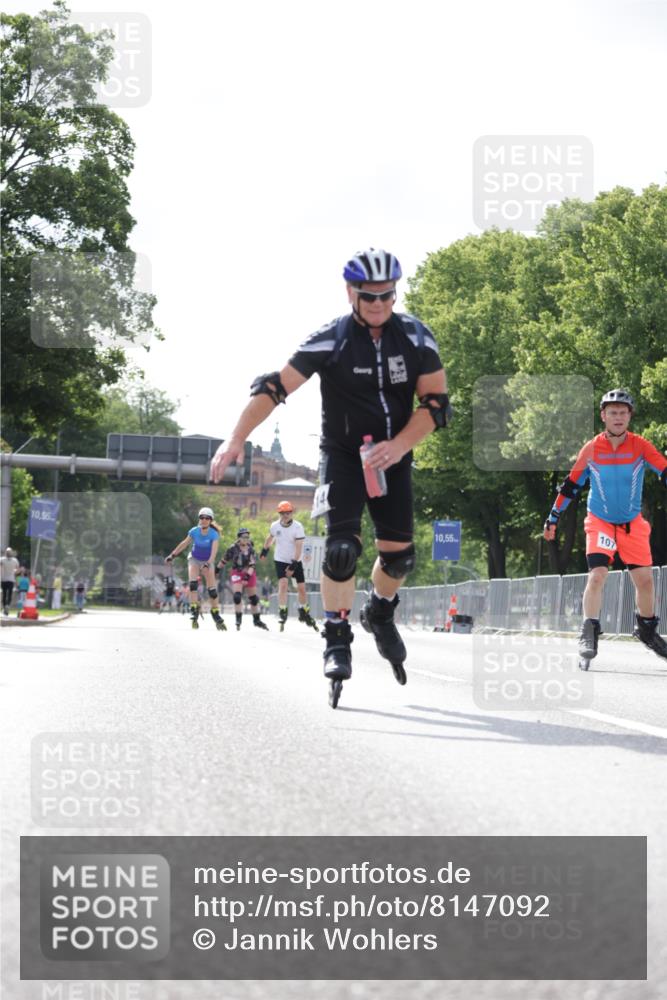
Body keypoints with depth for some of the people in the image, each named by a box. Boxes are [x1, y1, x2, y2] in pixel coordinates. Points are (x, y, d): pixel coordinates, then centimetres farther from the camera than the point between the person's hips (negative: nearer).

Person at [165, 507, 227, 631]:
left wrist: (208, 563, -49)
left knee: (212, 588, -5)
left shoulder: (214, 534, -22)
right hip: (194, 559, 1)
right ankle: (194, 610, -25)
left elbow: (214, 551, -33)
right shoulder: (194, 531, -15)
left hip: (207, 561, -1)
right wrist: (172, 555, 3)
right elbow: (184, 543, -1)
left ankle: (216, 615, 10)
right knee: (192, 582, -23)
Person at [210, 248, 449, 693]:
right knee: (342, 547, -18)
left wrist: (398, 446, -20)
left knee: (399, 552, 2)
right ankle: (337, 641, -8)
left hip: (394, 457, 3)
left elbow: (436, 402, -7)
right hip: (344, 455, -3)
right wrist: (236, 439, -22)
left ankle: (381, 614, 32)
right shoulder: (330, 340, -16)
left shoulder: (416, 337, -8)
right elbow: (274, 387, -15)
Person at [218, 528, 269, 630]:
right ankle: (238, 619, -7)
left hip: (249, 574, 3)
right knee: (237, 595, -20)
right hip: (236, 573, -2)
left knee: (254, 598, 8)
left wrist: (247, 575, -23)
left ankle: (257, 620, 24)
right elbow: (223, 561, 4)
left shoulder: (251, 549, -3)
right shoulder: (233, 549, -7)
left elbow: (252, 564, -11)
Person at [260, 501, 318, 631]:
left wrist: (293, 565, -26)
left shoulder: (298, 527, -16)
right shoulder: (275, 526, -5)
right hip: (280, 561, 1)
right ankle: (282, 613, -13)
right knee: (283, 584, -18)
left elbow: (299, 547, -21)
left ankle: (304, 613, 20)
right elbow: (270, 538, 17)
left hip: (295, 561, -1)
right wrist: (265, 550, 26)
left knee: (301, 587, 1)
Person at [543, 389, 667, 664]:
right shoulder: (591, 450, -8)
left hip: (633, 523, 1)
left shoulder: (640, 446, -9)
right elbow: (571, 484, 2)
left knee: (644, 578, 1)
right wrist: (553, 517, 7)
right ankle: (589, 633, -12)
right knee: (597, 574, -18)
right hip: (600, 521, -1)